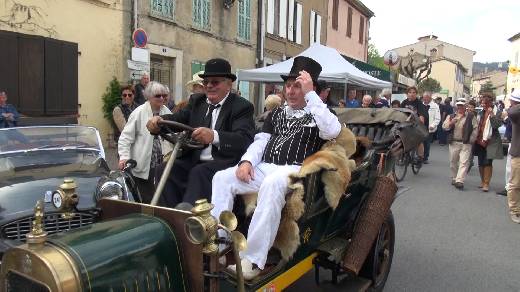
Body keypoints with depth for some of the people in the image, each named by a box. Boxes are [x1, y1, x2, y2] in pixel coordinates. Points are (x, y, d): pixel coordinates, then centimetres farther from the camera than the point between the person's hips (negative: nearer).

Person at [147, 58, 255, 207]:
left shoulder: (242, 106, -3)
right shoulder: (196, 101, 18)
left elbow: (245, 139, -19)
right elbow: (178, 118, 5)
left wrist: (214, 136, -38)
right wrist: (159, 120, -19)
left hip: (225, 162, -6)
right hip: (194, 160, 6)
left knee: (199, 173, -32)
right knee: (166, 169, -17)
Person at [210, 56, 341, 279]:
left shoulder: (318, 114, 8)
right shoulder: (277, 113, 25)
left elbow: (332, 131, -16)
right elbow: (261, 141, 18)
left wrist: (310, 94, -13)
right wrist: (247, 161, -3)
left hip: (295, 171, -6)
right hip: (265, 168, 6)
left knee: (271, 185, -39)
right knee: (222, 178, -13)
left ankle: (253, 259, -35)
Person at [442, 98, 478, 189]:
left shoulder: (471, 116, 5)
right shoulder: (451, 116, 12)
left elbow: (475, 128, 2)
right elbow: (444, 127, 3)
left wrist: (471, 140, -4)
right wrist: (451, 123, -15)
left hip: (466, 144, -3)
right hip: (453, 143, 3)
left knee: (464, 162, -12)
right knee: (453, 162, 10)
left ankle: (459, 181, -17)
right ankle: (454, 178, 26)